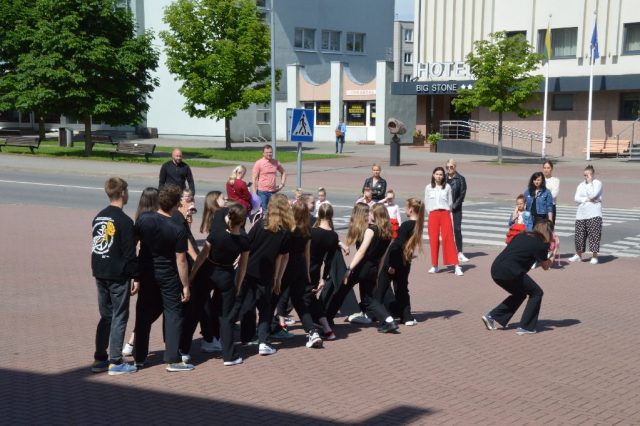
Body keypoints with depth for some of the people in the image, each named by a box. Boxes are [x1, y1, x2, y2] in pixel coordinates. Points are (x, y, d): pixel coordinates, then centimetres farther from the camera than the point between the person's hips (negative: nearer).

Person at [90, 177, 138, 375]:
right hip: (118, 276, -7)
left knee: (106, 316, 16)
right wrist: (136, 277, -9)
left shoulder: (98, 217, 9)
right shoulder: (124, 221, -15)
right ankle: (116, 362, 5)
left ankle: (99, 359, 20)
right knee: (119, 317, 1)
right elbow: (130, 253, -15)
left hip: (99, 274, 7)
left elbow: (96, 245, 15)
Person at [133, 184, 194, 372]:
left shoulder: (143, 219, -8)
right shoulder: (178, 230, -19)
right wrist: (185, 286, -6)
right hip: (168, 277, -4)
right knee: (173, 314, 5)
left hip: (146, 273, 4)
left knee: (144, 314, 15)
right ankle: (173, 360, 5)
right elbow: (181, 260, -15)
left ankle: (139, 357, 23)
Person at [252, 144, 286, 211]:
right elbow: (254, 178, -5)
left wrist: (282, 184, 11)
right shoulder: (258, 163, -4)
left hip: (273, 191, 4)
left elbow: (283, 173, 24)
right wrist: (255, 192, -10)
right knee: (263, 210, -3)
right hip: (262, 191, -4)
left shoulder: (276, 162, 8)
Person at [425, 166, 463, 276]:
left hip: (445, 214, -1)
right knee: (433, 239, 1)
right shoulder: (428, 188, 9)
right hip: (433, 215, 1)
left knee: (449, 238, -9)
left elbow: (450, 202, 11)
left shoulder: (447, 187, 7)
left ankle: (456, 266, -13)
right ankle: (434, 265, 10)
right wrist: (432, 213, 5)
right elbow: (427, 203, 12)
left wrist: (447, 211, 4)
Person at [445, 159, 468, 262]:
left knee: (457, 229, -5)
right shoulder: (444, 178, 8)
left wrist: (453, 206, -11)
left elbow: (462, 194, -5)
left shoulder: (460, 179, 0)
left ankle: (460, 253, -4)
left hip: (456, 209, -3)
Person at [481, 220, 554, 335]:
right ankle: (525, 327, 10)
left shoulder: (522, 235, 19)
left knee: (519, 293, 27)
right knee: (536, 293, 10)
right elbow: (545, 266, 10)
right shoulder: (541, 244, 0)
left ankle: (491, 316, 21)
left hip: (495, 270, 8)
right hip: (509, 272, -7)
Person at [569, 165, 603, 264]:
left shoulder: (597, 183, 1)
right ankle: (578, 254, 24)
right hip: (581, 214, 5)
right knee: (579, 234, 8)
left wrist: (589, 182, -9)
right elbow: (576, 198, 3)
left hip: (594, 214, -5)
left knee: (594, 234, -8)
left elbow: (593, 195, -15)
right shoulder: (581, 185, 14)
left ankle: (594, 256, -2)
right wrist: (588, 199, -11)